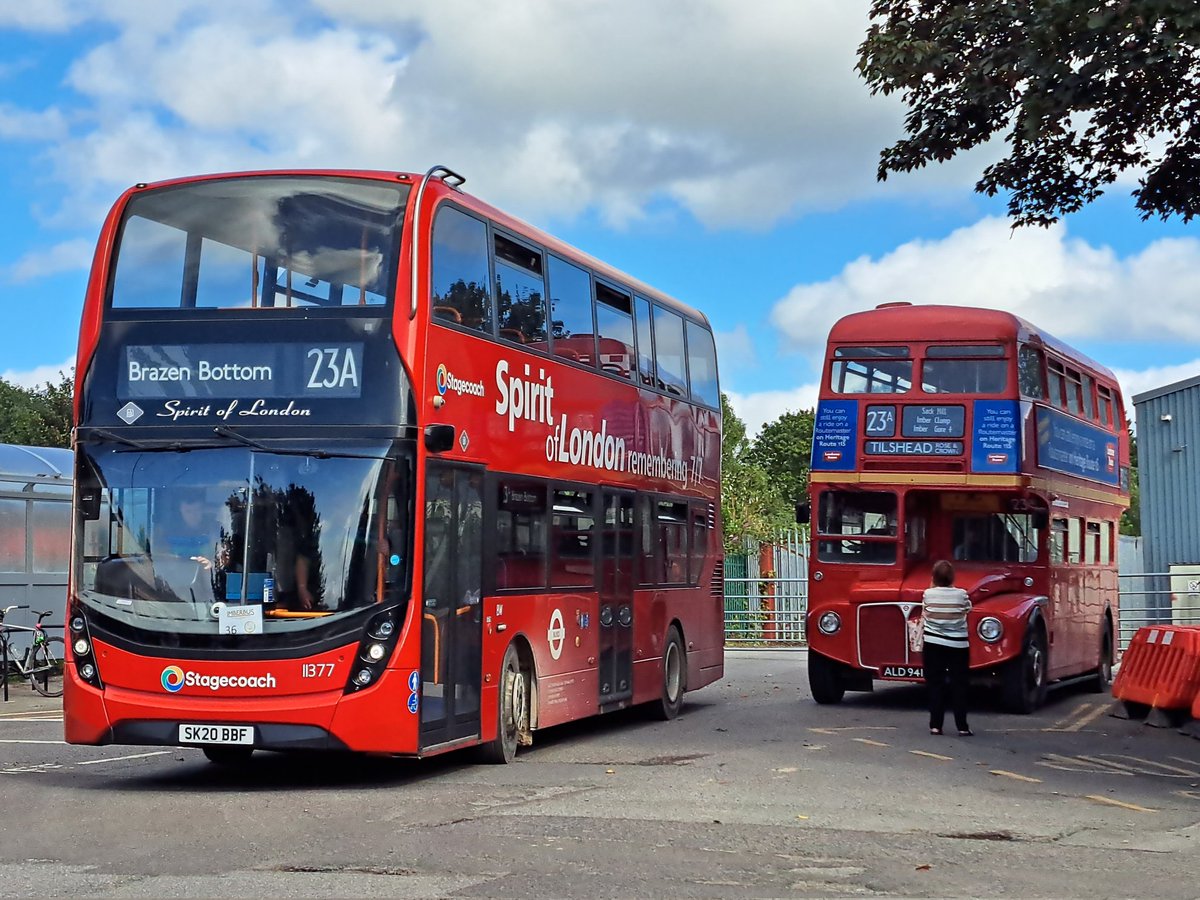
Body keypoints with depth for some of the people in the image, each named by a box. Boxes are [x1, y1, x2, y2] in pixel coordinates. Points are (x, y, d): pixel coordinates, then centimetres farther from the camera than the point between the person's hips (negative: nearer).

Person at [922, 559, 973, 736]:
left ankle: (935, 725, 4)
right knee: (959, 685, 6)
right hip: (958, 645, -1)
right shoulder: (961, 594, -9)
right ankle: (962, 726, 3)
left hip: (933, 644, 1)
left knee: (935, 684, 6)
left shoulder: (928, 594, -7)